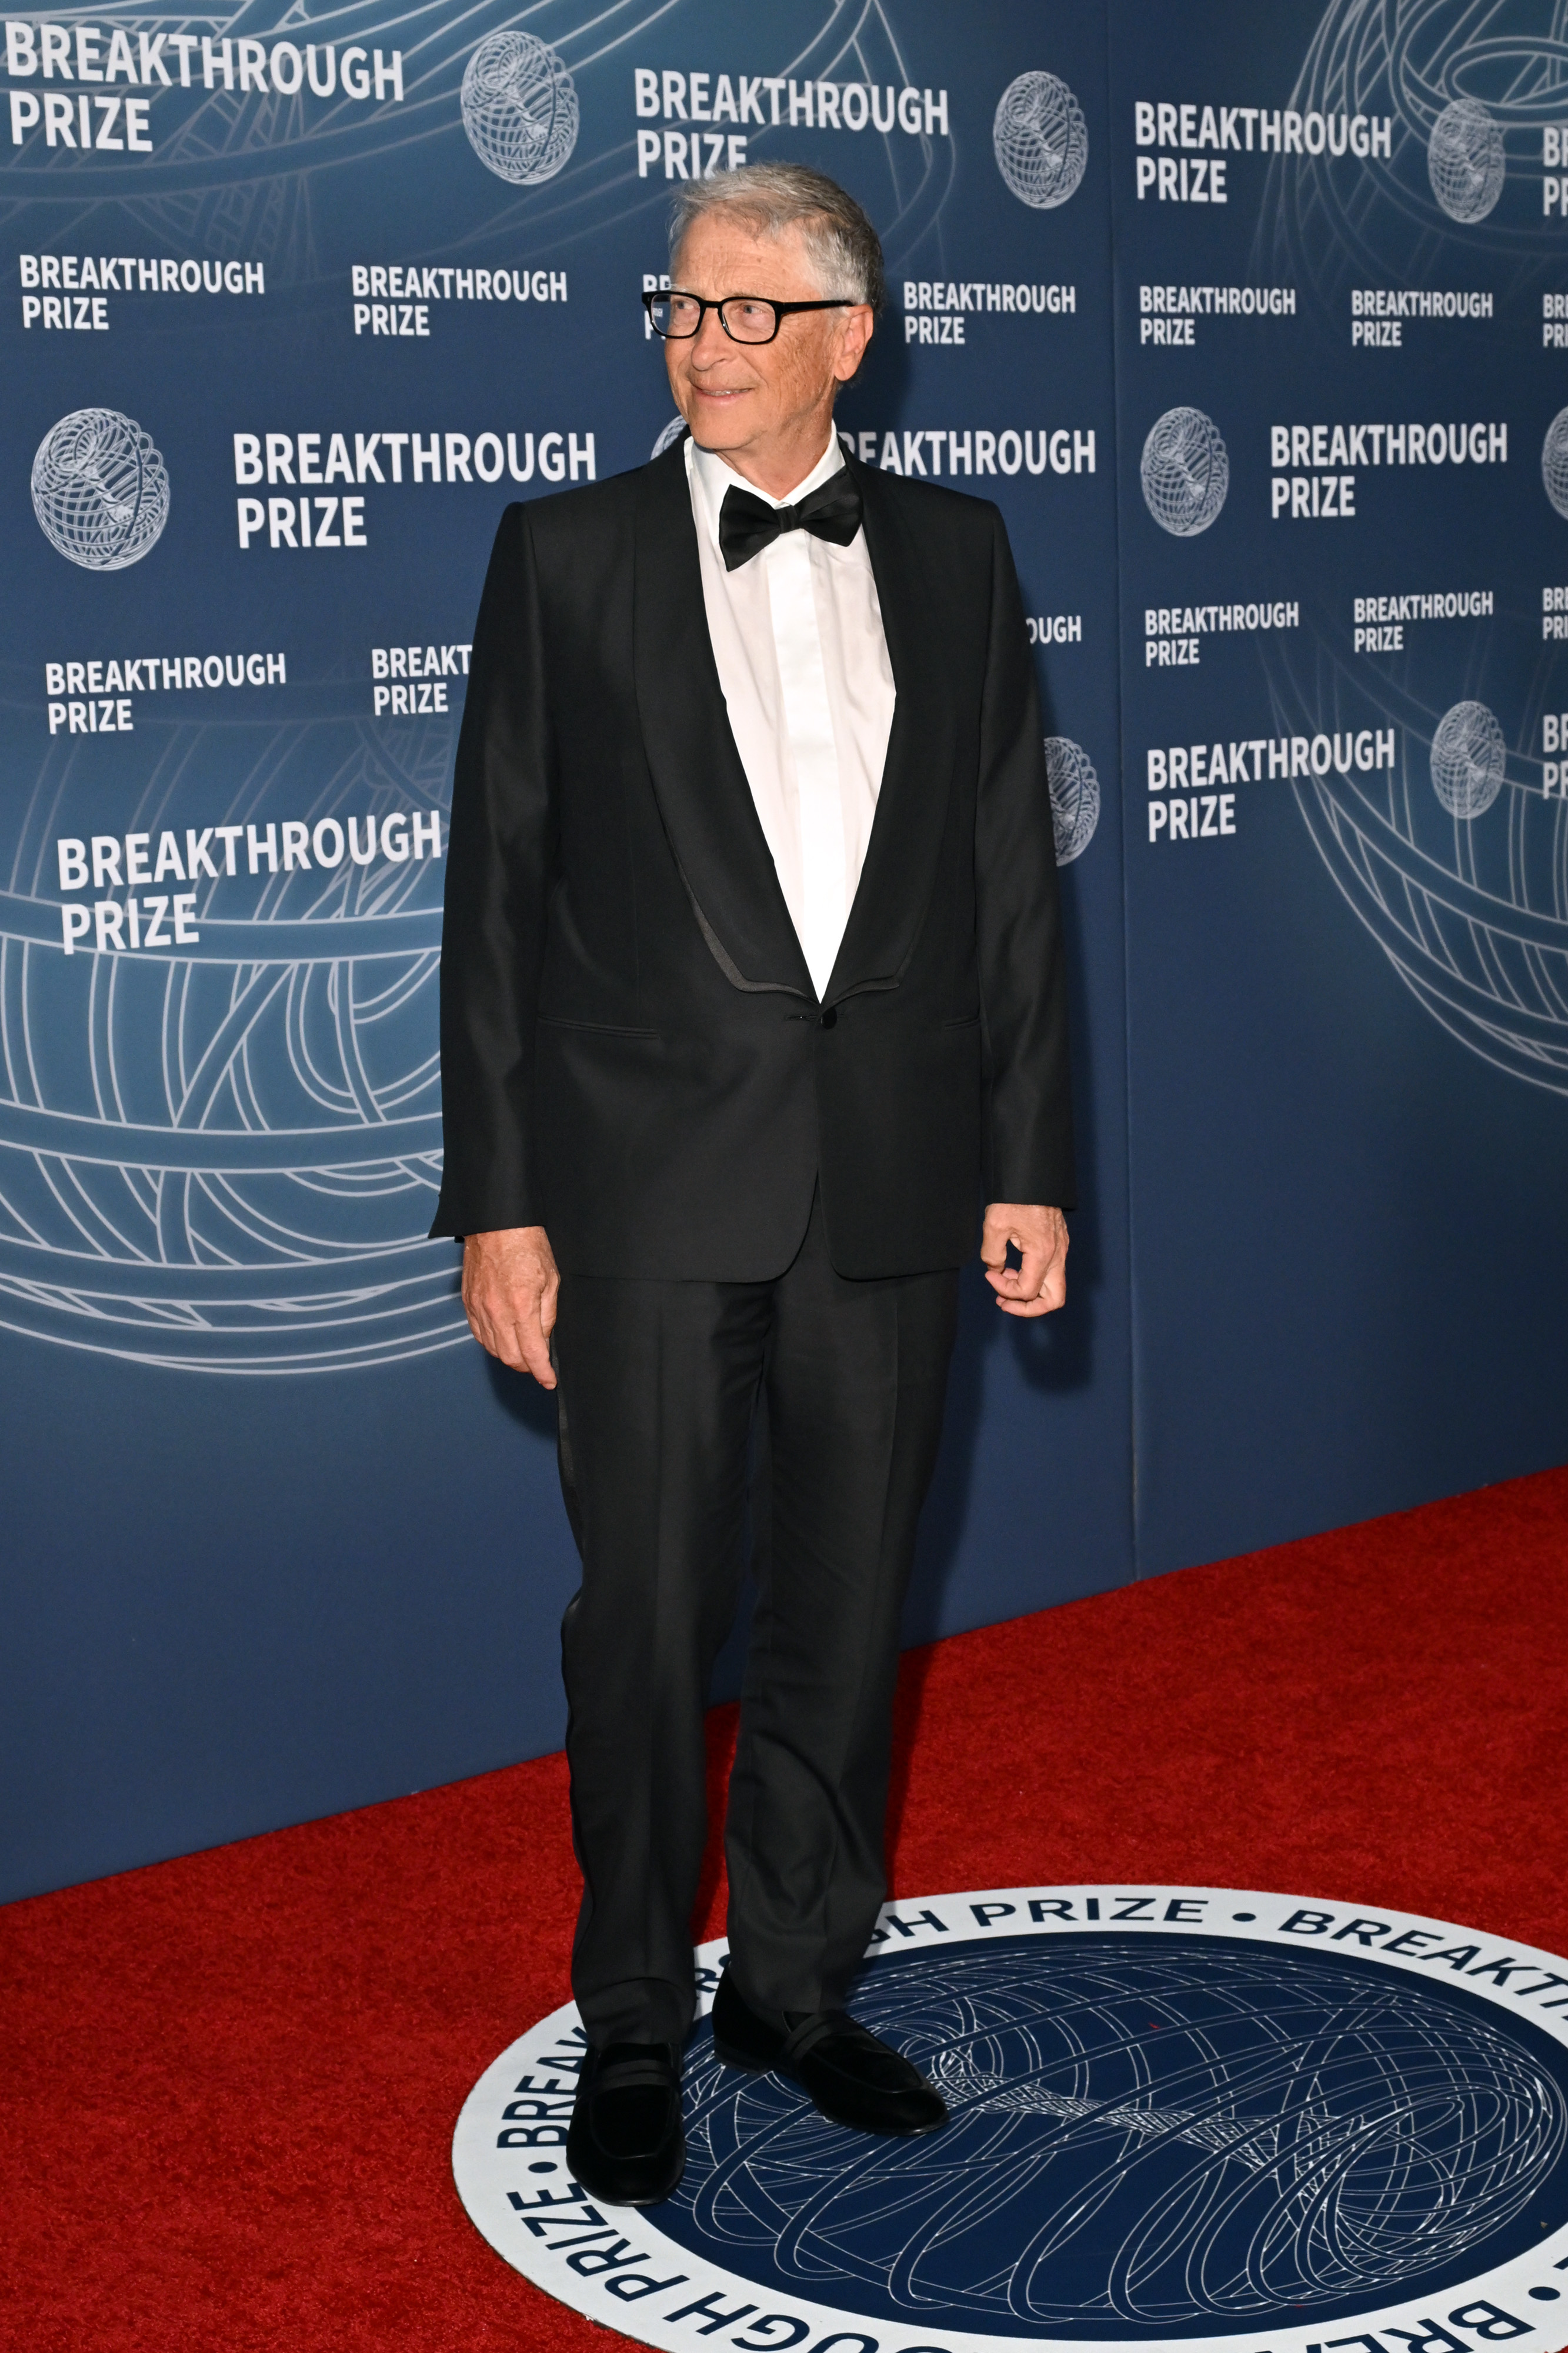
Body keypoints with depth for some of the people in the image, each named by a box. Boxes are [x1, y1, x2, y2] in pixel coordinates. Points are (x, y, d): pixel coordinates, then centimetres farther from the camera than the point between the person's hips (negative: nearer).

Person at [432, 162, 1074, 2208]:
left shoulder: (955, 556, 7)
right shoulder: (568, 556, 0)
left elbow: (1011, 875, 8)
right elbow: (498, 890, -1)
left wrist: (1031, 1164, 3)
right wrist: (498, 1201, -6)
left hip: (889, 1181, 3)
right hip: (651, 1176, -2)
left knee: (849, 1604, 12)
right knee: (647, 1617, 4)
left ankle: (798, 1980, 30)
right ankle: (634, 2027, 21)